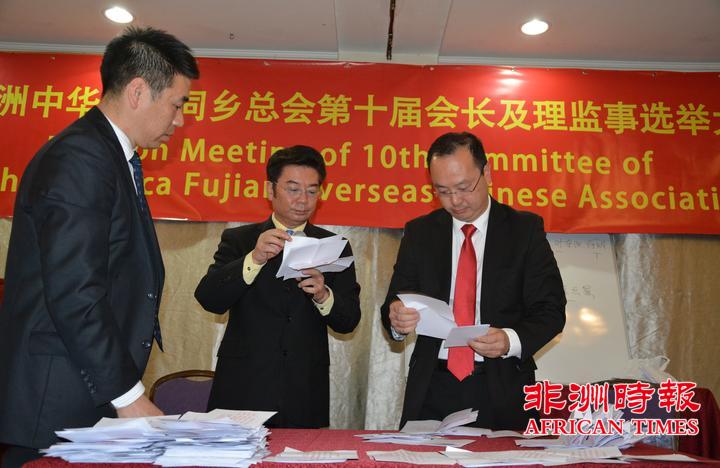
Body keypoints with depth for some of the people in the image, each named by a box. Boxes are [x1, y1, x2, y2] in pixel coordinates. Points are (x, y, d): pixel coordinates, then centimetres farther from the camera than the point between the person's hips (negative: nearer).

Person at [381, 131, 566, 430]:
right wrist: (397, 319, -22)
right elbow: (395, 302, 1)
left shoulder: (525, 229, -1)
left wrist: (511, 341, -23)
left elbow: (550, 309, -4)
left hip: (501, 388, -1)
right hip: (432, 387, 2)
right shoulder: (419, 232, 4)